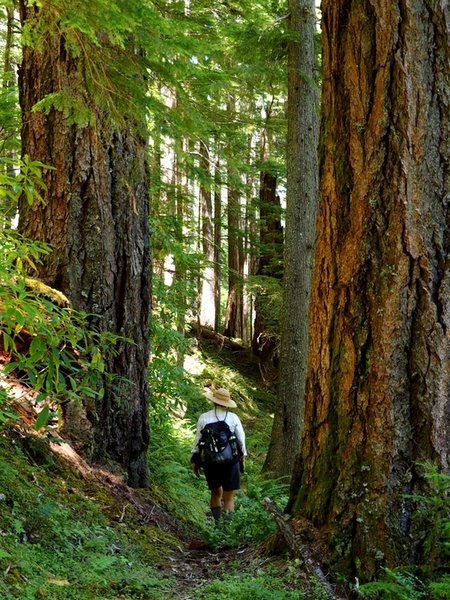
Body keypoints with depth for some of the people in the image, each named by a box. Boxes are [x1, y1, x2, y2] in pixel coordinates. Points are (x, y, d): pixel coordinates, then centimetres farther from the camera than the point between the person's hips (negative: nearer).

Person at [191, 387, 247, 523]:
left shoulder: (203, 418, -4)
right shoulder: (233, 418, -5)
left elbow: (197, 440, 0)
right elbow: (241, 440, 0)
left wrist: (195, 460, 10)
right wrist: (242, 457, 14)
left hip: (210, 461, 1)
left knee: (216, 494, 20)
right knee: (229, 498, 6)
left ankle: (217, 523, 17)